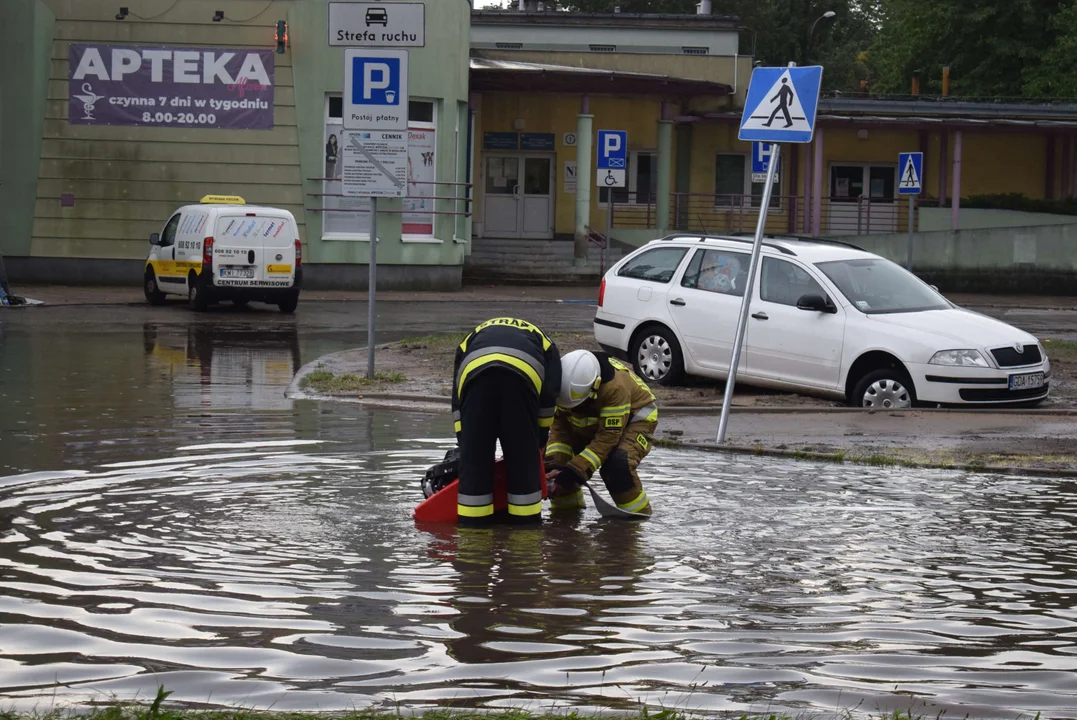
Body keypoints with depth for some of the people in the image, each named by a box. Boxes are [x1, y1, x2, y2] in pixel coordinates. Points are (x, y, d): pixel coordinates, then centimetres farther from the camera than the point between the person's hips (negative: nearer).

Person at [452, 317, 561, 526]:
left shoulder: (472, 339, 43)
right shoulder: (542, 341, 40)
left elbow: (457, 399, 33)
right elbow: (549, 394, 26)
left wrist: (463, 440, 33)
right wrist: (540, 438, 33)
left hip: (475, 371, 1)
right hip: (523, 372, -1)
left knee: (474, 453, 11)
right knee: (523, 453, 13)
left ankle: (473, 518, 15)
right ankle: (525, 517, 18)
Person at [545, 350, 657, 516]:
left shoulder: (616, 387, -41)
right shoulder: (568, 383, -24)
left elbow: (607, 437, -37)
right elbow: (560, 426, -15)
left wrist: (574, 471, -41)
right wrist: (553, 464, -30)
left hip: (634, 418, -6)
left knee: (616, 464, -34)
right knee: (554, 458, -10)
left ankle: (637, 512, -13)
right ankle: (566, 506, 11)